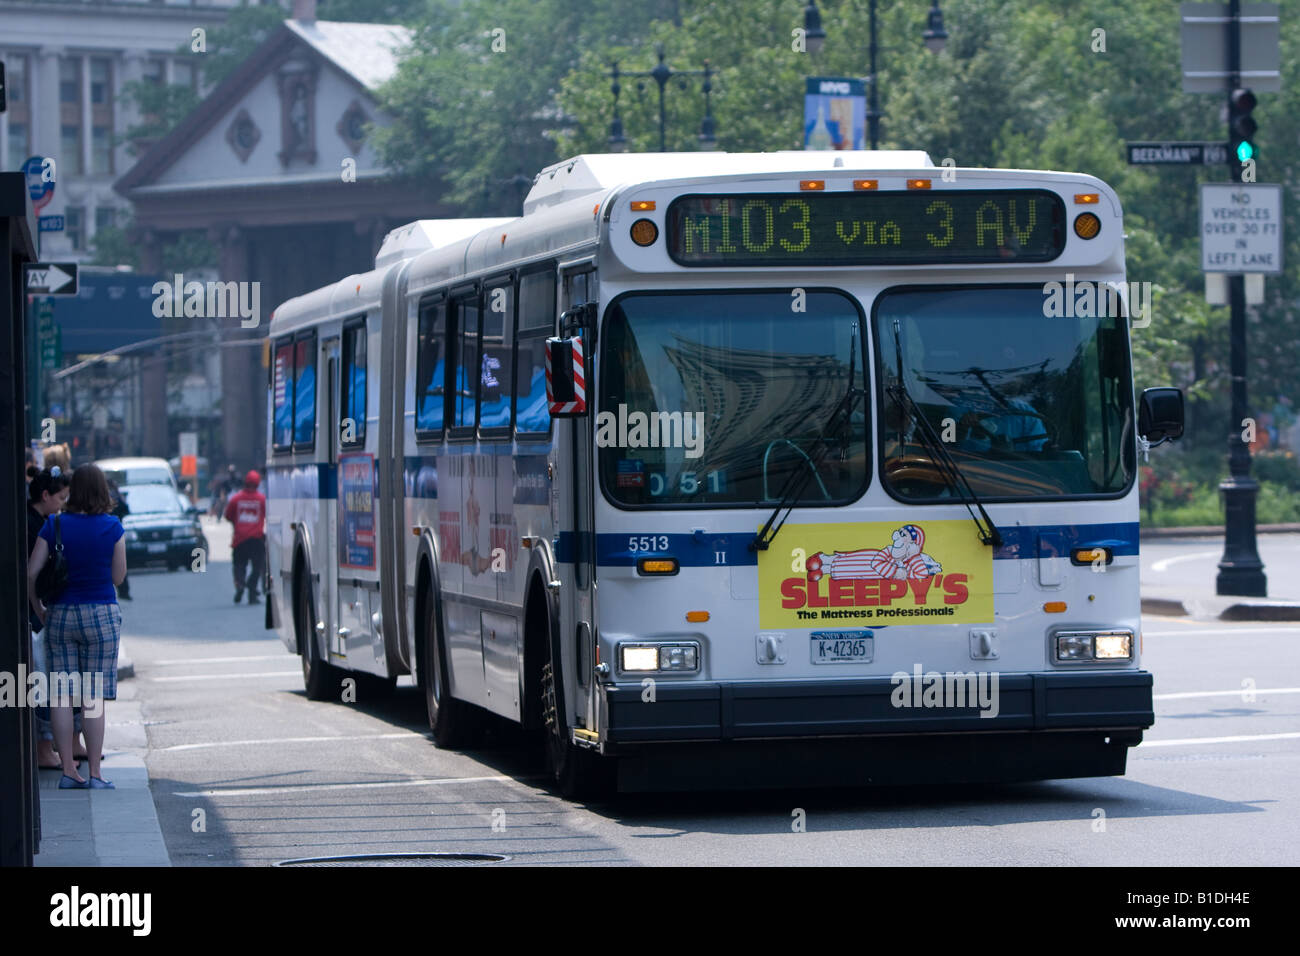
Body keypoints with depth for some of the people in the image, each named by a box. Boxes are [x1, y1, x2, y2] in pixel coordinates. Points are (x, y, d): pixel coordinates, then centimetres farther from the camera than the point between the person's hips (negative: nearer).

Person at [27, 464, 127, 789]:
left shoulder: (54, 526, -2)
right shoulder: (112, 528, -5)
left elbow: (30, 573, -4)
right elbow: (118, 577, 0)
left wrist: (39, 610, 9)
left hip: (60, 614, 1)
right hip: (102, 614, -1)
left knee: (61, 695, 6)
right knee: (94, 697, 1)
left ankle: (68, 771, 6)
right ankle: (94, 774, 1)